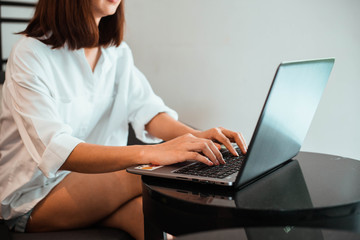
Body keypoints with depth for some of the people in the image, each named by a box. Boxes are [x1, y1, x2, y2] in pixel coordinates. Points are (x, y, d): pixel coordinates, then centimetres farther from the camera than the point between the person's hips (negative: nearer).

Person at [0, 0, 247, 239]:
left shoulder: (118, 51, 7)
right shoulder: (30, 53, -16)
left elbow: (146, 109, -2)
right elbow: (53, 150, -29)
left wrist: (196, 136, -25)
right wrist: (149, 153, -43)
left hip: (100, 174, 5)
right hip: (34, 197, -5)